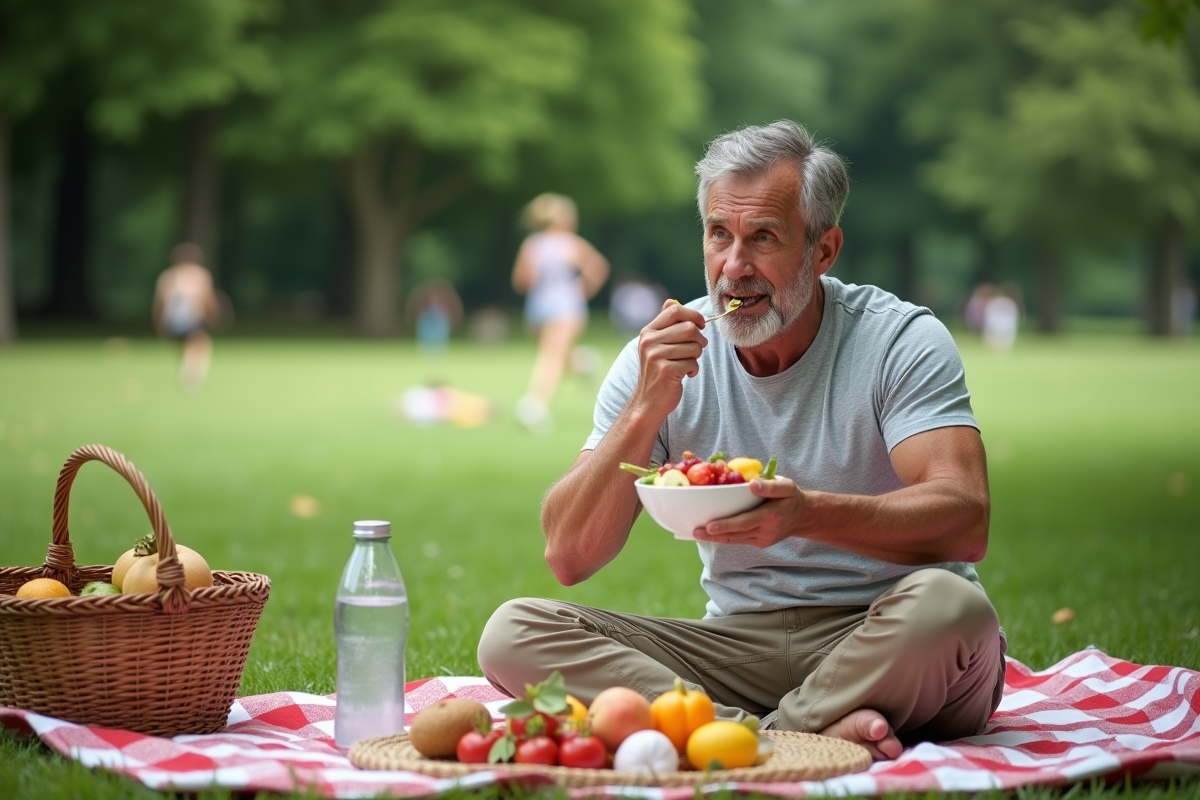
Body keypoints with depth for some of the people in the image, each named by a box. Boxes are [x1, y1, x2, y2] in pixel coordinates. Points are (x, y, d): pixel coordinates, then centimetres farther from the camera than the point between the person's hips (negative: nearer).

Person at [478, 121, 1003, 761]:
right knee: (513, 635, -18)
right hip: (740, 644, 4)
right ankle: (815, 731, -27)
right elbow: (568, 557, -5)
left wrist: (809, 514, -38)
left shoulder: (901, 341, -7)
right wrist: (646, 410, -19)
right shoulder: (661, 358, 1)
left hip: (881, 646, -3)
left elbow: (965, 522, -21)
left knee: (948, 605, -37)